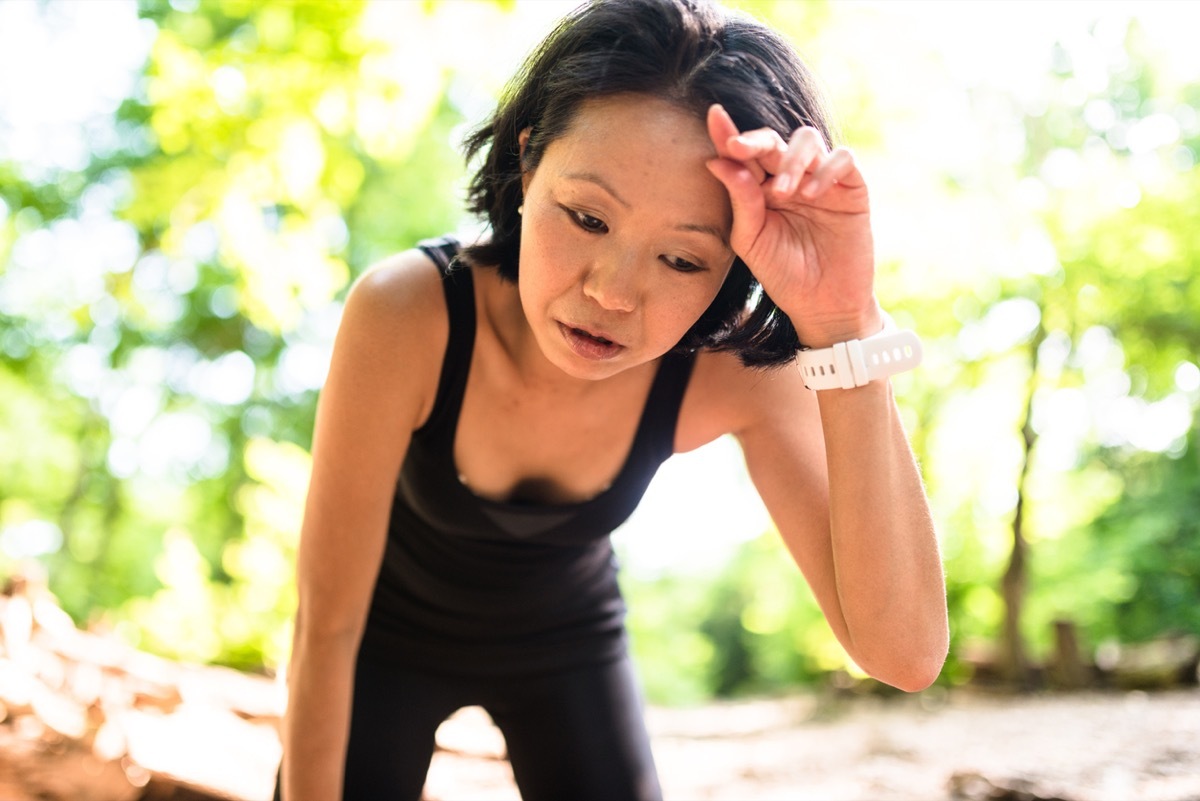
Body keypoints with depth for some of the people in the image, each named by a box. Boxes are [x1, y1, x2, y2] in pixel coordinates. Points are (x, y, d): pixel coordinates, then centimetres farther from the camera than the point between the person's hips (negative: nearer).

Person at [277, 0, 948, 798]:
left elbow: (905, 652, -38)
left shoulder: (735, 369, -28)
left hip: (566, 641, 2)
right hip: (388, 630, -1)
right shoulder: (408, 315, -34)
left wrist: (844, 329, -47)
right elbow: (327, 625, -25)